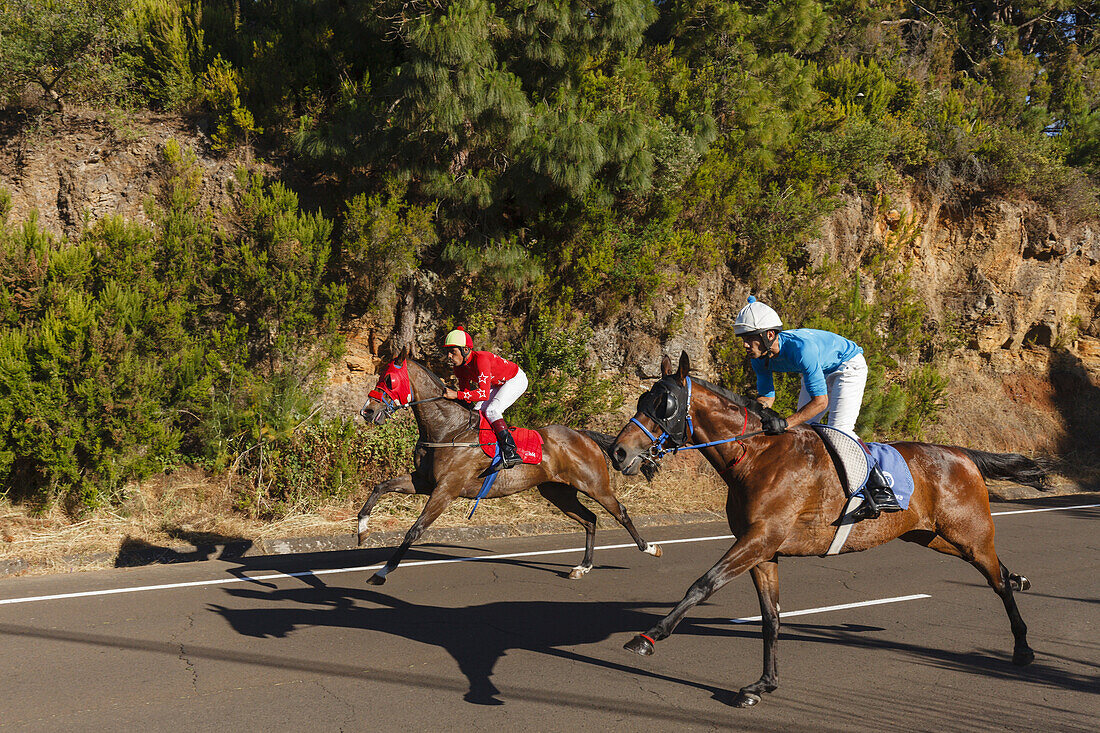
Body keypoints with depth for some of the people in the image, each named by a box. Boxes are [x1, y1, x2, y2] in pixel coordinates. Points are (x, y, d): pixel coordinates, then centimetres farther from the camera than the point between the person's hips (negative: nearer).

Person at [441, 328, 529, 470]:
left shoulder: (481, 359, -36)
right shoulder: (460, 368, -9)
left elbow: (484, 394, -43)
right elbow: (466, 390, 2)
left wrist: (456, 394, -46)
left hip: (516, 379, -9)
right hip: (498, 384, 9)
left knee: (491, 411, -25)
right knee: (476, 411, -4)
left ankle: (511, 452, -28)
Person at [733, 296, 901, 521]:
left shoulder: (800, 348, -42)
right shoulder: (759, 358, -18)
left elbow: (820, 401, -40)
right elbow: (766, 396, -3)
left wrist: (786, 423, -50)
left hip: (848, 366, -8)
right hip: (818, 372, 8)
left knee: (839, 430, -21)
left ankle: (881, 491, -18)